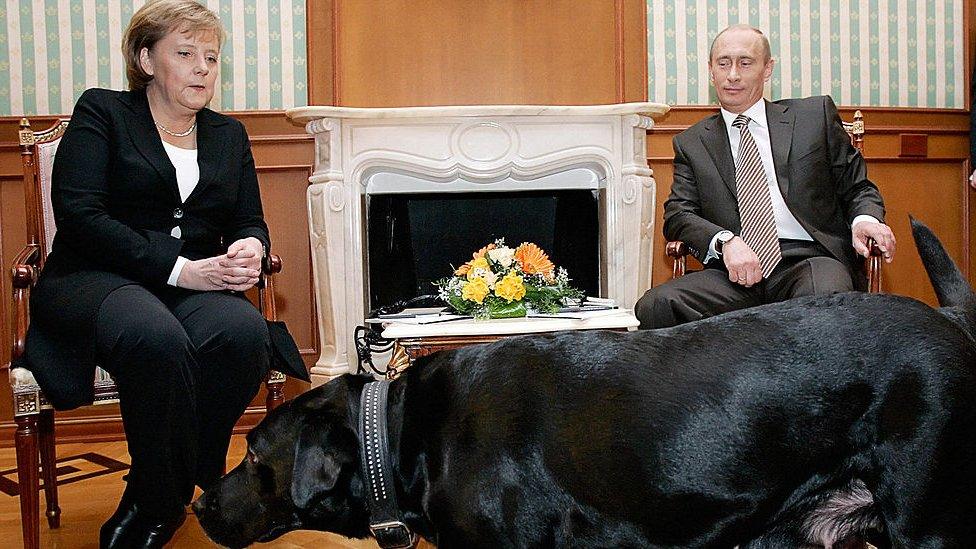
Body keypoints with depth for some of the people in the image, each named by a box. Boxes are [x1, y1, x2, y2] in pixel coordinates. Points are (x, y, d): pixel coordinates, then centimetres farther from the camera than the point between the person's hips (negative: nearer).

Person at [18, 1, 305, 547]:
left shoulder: (229, 134, 21)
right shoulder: (102, 111, 6)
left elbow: (251, 223, 19)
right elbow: (78, 212, -7)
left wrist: (250, 248, -9)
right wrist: (177, 269, -17)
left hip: (197, 285, 4)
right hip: (94, 278, -4)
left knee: (245, 332, -33)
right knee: (157, 338, -40)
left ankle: (150, 503, -15)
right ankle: (167, 500, -17)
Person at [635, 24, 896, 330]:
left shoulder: (815, 115, 15)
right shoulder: (691, 143, 18)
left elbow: (858, 187, 18)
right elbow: (677, 215, 7)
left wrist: (865, 219, -7)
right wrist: (725, 241, -14)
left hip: (810, 259, -1)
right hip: (735, 271, 2)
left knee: (828, 302, -38)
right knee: (654, 307, -26)